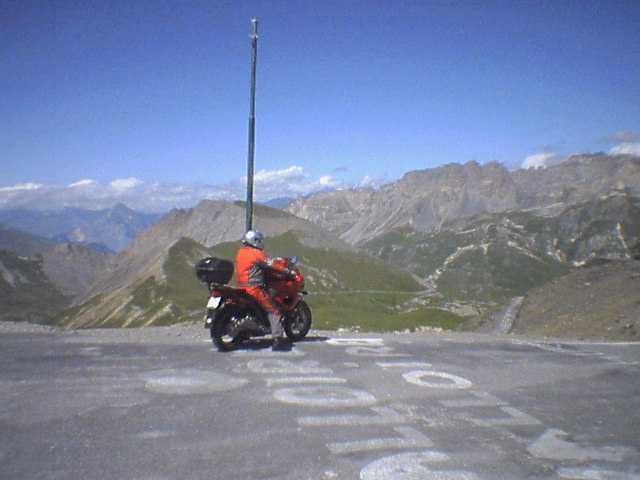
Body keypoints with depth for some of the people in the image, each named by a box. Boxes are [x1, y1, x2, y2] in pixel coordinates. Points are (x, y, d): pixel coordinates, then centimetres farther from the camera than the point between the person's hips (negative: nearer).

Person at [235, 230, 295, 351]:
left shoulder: (240, 252, 14)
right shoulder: (257, 253, -11)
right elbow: (272, 265, -14)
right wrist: (288, 271, -4)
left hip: (241, 287, 9)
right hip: (255, 288, -9)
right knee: (274, 310, -4)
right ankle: (277, 340, -13)